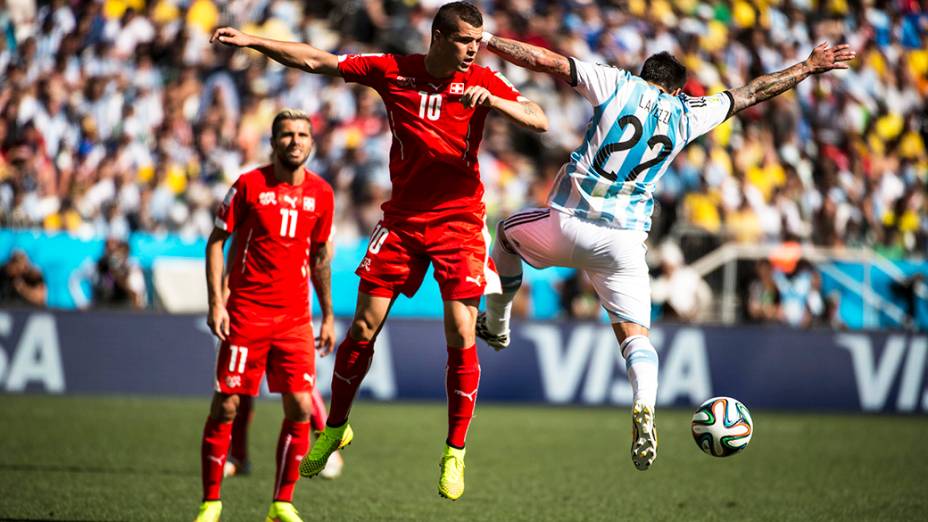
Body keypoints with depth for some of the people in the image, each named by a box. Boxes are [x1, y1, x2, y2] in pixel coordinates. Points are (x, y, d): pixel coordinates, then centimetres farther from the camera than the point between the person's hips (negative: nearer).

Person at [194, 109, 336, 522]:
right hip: (245, 313, -3)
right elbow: (216, 241, 1)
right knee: (225, 405, -3)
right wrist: (215, 302, -8)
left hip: (295, 318, 3)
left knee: (299, 407, -5)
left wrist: (328, 316, 16)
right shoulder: (249, 185, -3)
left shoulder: (321, 194, 7)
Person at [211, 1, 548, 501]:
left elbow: (539, 121, -12)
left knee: (461, 337, -10)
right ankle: (335, 428, 22)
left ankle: (455, 453, 3)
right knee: (363, 327, 1)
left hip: (459, 220, -1)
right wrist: (251, 41, 0)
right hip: (402, 219, 1)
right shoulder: (394, 71, -2)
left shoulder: (482, 81, -4)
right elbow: (317, 61, 3)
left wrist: (491, 99, -28)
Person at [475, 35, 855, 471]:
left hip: (566, 223, -1)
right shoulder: (688, 113, 9)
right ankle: (644, 409, -24)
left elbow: (546, 60, 0)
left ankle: (496, 326, 37)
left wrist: (487, 39, 8)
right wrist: (809, 66, 31)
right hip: (624, 239, 1)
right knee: (635, 334, 4)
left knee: (508, 230, 30)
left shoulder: (618, 85, 3)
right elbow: (752, 93, 20)